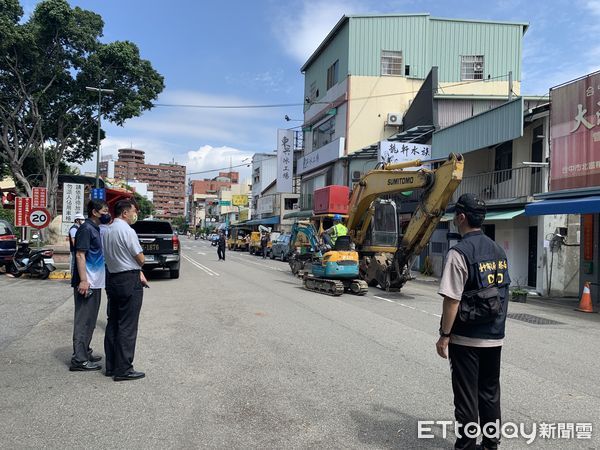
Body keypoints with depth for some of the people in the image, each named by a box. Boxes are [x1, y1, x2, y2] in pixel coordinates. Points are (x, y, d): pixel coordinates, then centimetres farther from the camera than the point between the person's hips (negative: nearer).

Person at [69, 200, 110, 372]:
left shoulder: (96, 229, 15)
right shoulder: (86, 229, -12)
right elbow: (80, 255, -19)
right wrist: (83, 280, -23)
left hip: (95, 283, 10)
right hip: (86, 283, -10)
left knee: (90, 320, 16)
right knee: (83, 321, -5)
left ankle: (85, 353, 26)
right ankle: (79, 359, 0)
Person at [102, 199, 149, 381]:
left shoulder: (107, 231, 12)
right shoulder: (126, 230, -15)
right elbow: (140, 259, -12)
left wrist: (138, 272, 10)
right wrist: (138, 270, 10)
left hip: (112, 278, 9)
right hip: (129, 281, -9)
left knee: (112, 323, 14)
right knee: (127, 326, -3)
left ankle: (111, 366, 21)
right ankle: (123, 369, 1)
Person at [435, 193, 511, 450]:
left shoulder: (460, 252, -16)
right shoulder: (499, 251, 7)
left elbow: (452, 300, -19)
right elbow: (503, 293, 13)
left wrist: (444, 336, -12)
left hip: (466, 339, -7)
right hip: (494, 338, 7)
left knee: (466, 397, 5)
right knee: (490, 393, 18)